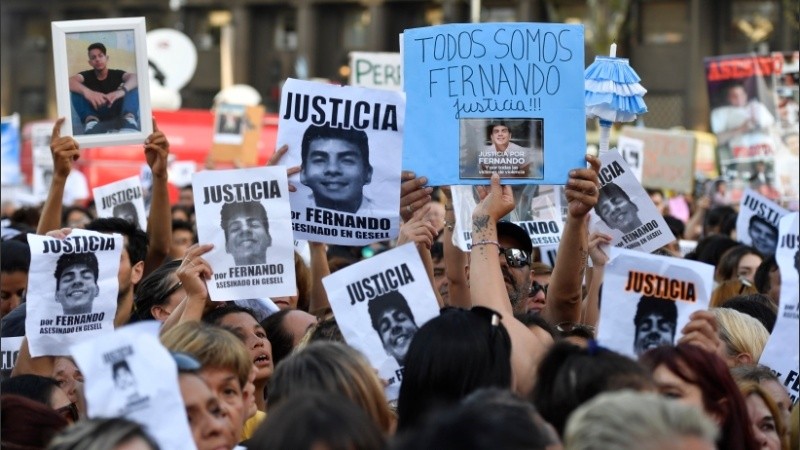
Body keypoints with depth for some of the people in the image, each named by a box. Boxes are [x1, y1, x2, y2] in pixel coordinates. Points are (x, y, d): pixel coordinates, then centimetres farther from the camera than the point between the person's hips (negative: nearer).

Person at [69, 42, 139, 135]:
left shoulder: (116, 74, 4)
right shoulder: (87, 75, 3)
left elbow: (134, 77, -19)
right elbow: (70, 81, -20)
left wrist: (122, 91, -43)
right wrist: (87, 91, -43)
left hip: (116, 116, 0)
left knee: (134, 86, -17)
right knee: (76, 89, -18)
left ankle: (129, 119, -46)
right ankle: (91, 121, -43)